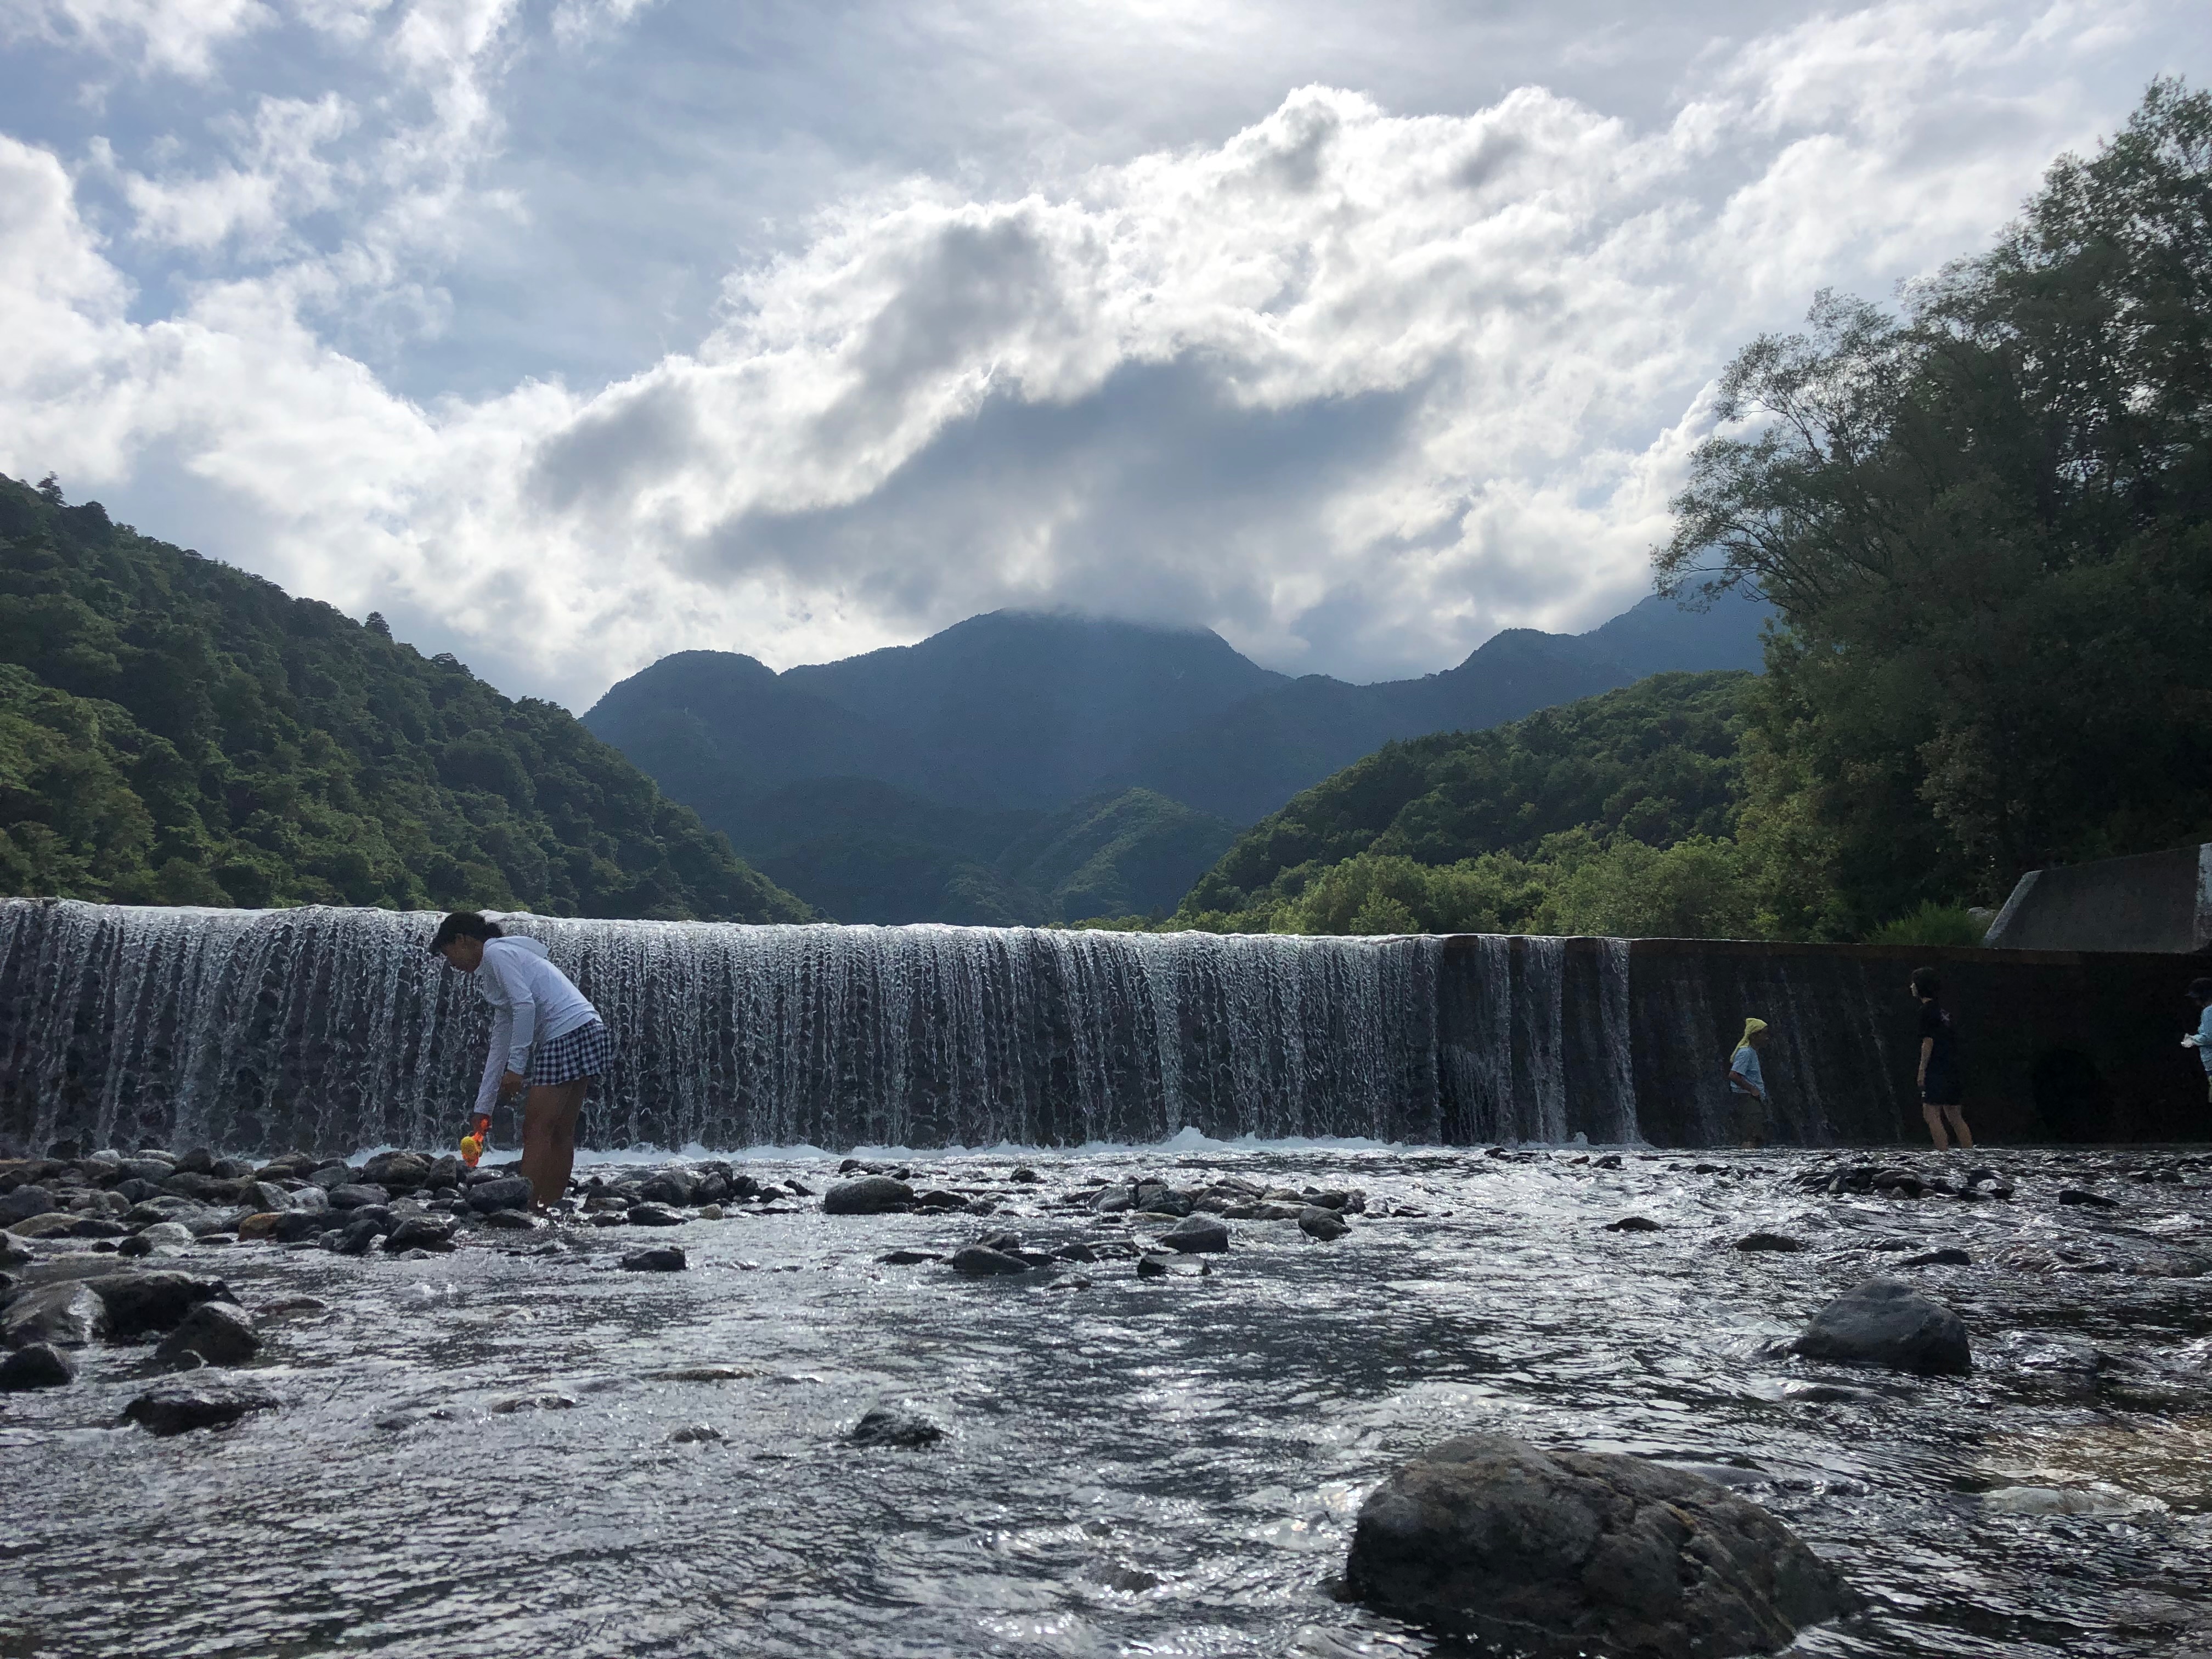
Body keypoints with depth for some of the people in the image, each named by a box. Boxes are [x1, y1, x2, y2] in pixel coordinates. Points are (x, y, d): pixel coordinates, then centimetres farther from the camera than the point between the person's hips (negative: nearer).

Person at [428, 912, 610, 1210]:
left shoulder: (496, 952, -1)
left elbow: (525, 1004, -15)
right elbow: (499, 1046, 28)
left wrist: (516, 1067, -14)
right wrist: (483, 1108, 27)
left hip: (568, 1035, -10)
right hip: (583, 1036, 10)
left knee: (536, 1132, -9)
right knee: (559, 1133, 9)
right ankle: (549, 1211, 10)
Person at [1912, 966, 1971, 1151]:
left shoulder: (1927, 1009, -8)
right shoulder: (1942, 1010, 18)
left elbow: (1928, 1041, -14)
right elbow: (1953, 1041, 20)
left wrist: (1922, 1071, -14)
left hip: (1937, 1071, -9)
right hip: (1952, 1070, 9)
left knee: (1931, 1114, -10)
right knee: (1955, 1117, 12)